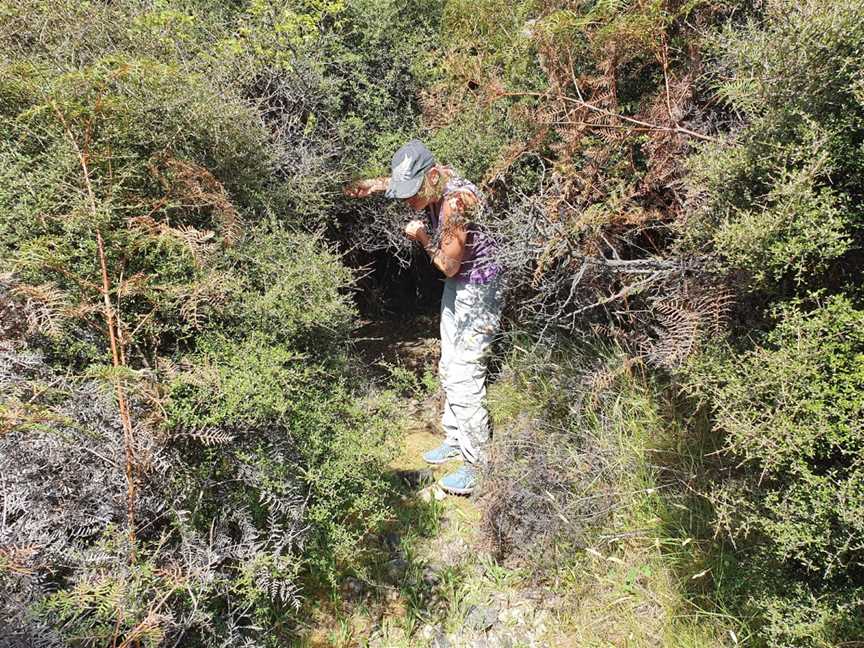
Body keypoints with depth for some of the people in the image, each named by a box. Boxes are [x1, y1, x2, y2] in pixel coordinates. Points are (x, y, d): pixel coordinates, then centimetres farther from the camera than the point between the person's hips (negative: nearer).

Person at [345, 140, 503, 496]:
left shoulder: (455, 202, -30)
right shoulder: (432, 181, -5)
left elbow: (448, 266, -21)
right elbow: (397, 180, 20)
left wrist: (421, 236, -7)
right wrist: (370, 184, 3)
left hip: (478, 289, -9)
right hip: (457, 286, 9)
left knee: (465, 379, -8)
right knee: (449, 369, 18)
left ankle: (478, 465, 6)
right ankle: (455, 440, 35)